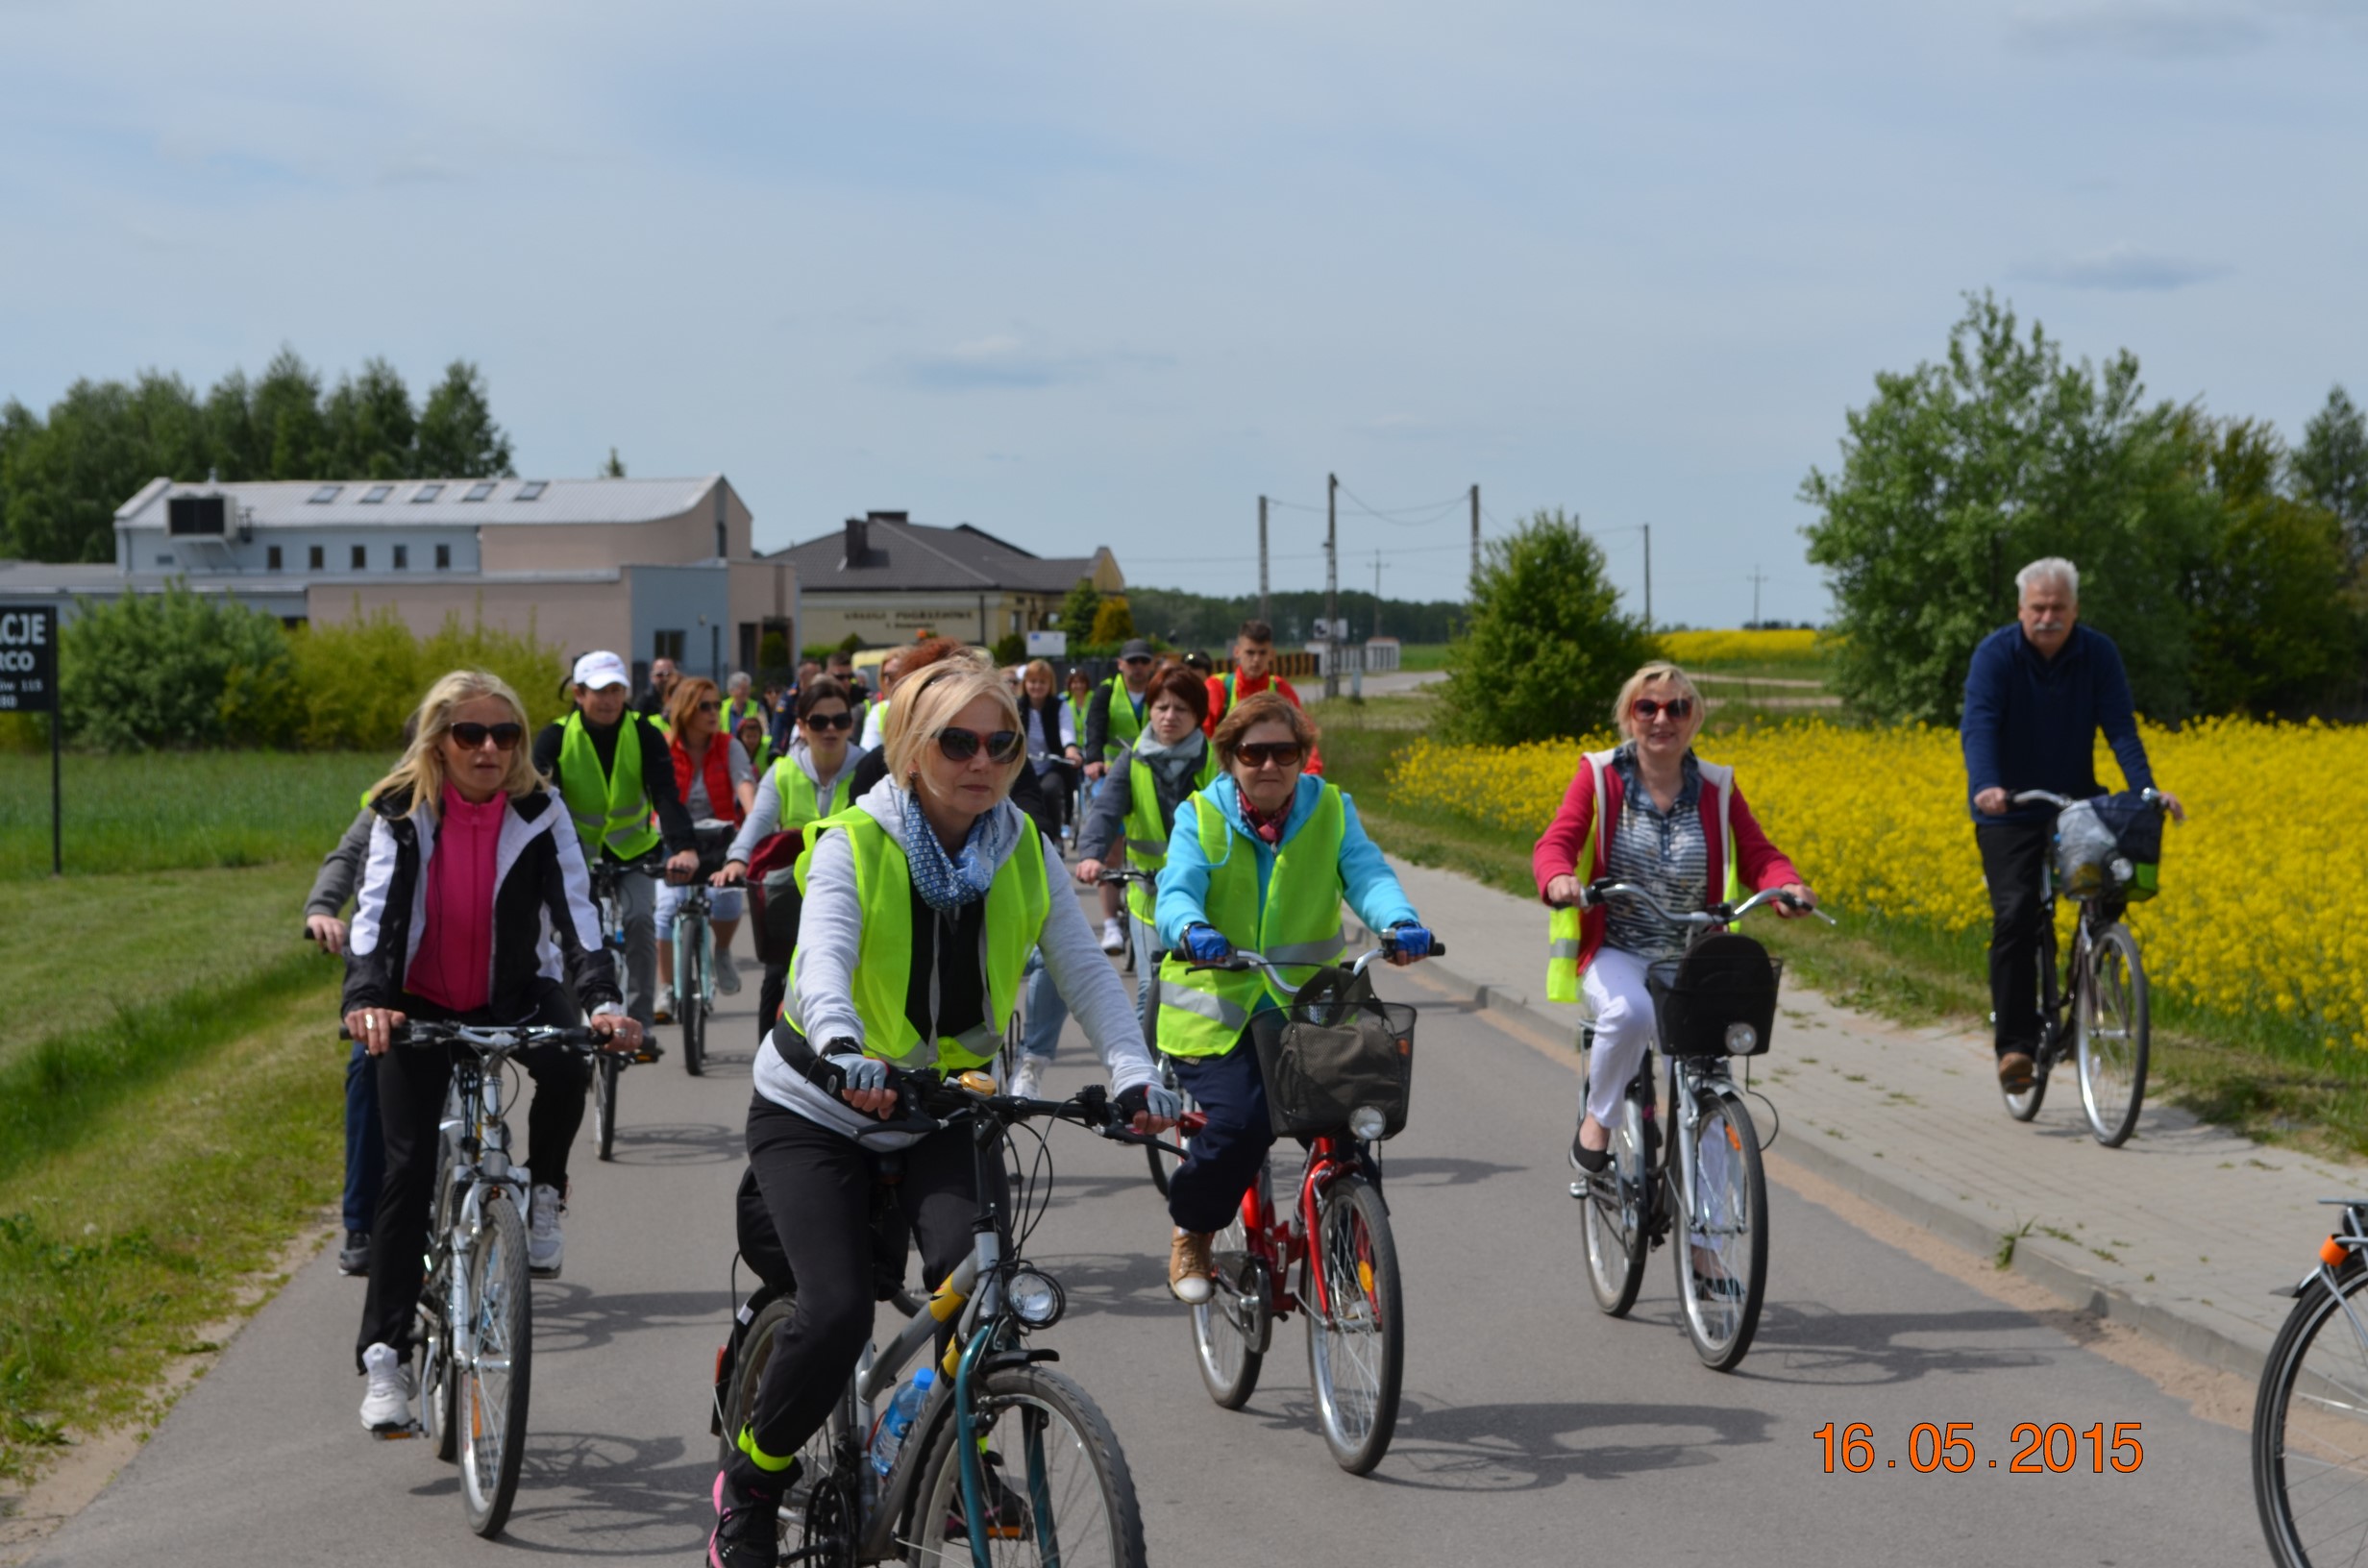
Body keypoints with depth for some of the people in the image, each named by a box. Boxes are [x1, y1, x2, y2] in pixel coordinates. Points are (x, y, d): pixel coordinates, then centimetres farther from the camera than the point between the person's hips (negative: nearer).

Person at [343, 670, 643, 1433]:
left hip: (511, 995, 1)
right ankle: (386, 1355, -6)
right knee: (409, 1167, -11)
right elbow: (377, 909, -24)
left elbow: (574, 909, -21)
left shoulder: (539, 813, -12)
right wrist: (364, 999, -43)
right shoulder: (403, 813, -13)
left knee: (568, 1067, -33)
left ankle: (544, 1194, -3)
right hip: (419, 1004, 0)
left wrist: (604, 1001, -38)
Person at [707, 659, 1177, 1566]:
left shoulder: (1024, 854, -5)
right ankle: (750, 1483, 7)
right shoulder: (852, 844, -16)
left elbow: (1085, 970, -13)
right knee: (836, 1312, -20)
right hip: (818, 1111, -3)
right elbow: (823, 963, -32)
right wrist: (843, 1051, -53)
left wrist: (1132, 1073, -32)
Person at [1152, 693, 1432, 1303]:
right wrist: (1191, 931, -38)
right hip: (1216, 1008, -2)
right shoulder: (1200, 818, 1)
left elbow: (1367, 874, -9)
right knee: (1238, 1121, -22)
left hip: (1307, 1007, 2)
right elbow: (1177, 891, -14)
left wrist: (1400, 921, -32)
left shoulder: (1331, 812, 6)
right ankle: (1191, 1234, 8)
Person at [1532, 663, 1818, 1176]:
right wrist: (1559, 880, -36)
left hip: (1692, 960, 2)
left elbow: (1757, 855, 2)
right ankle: (1596, 1118, -9)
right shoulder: (1600, 777, -1)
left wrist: (1788, 885, -22)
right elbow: (1556, 842, -11)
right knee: (1629, 1013, -36)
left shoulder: (1717, 789, 6)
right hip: (1616, 954, -2)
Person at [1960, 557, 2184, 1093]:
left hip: (2074, 802, 3)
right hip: (2009, 809, -3)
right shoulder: (1995, 654, -14)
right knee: (2015, 916, -15)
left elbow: (2120, 727, -11)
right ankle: (2015, 1044, -11)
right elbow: (1979, 726, -26)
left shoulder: (2099, 654, -6)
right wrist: (1986, 786, -44)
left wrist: (2147, 790, -26)